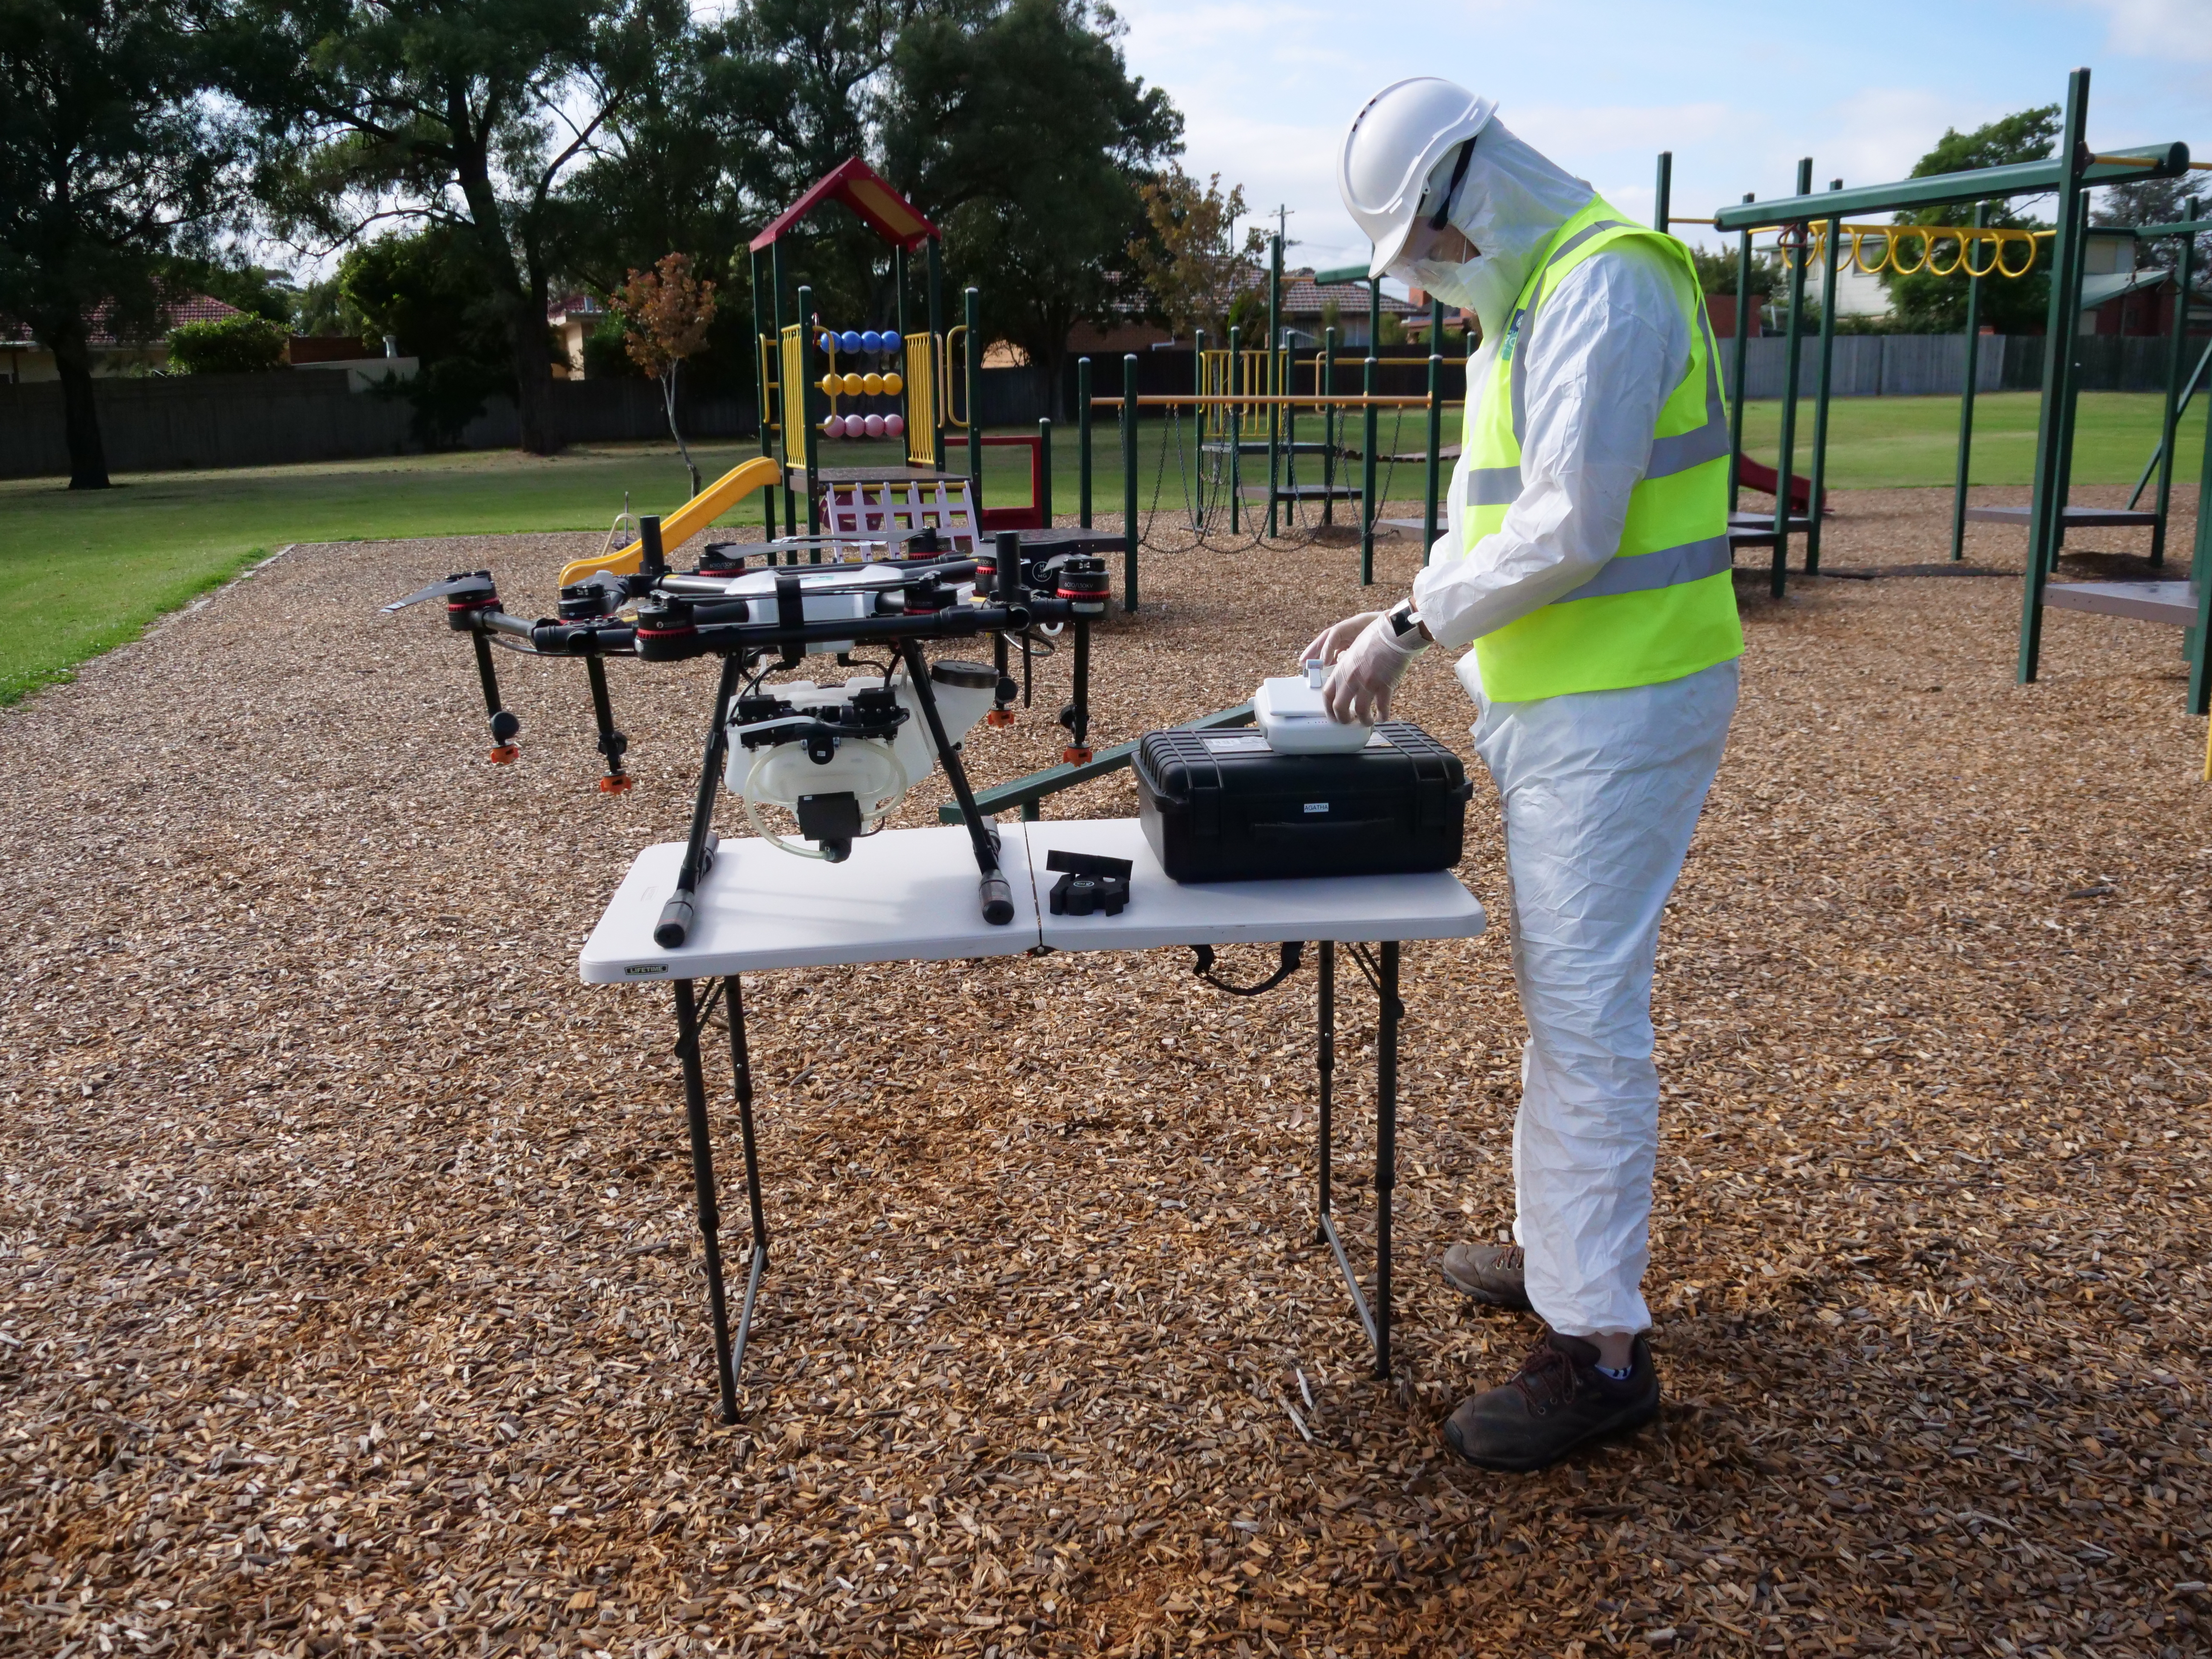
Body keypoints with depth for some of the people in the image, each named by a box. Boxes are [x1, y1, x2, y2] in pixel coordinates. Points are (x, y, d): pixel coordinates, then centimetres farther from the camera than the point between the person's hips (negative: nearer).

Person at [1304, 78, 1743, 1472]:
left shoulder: (1604, 285, -16)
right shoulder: (1528, 302, 17)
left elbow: (1569, 529, -24)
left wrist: (1414, 629, -15)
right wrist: (1406, 620, 9)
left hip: (1621, 710, -10)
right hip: (1556, 701, 10)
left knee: (1585, 1010, -7)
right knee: (1566, 993, 18)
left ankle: (1601, 1345, 3)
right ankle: (1564, 1248, 33)